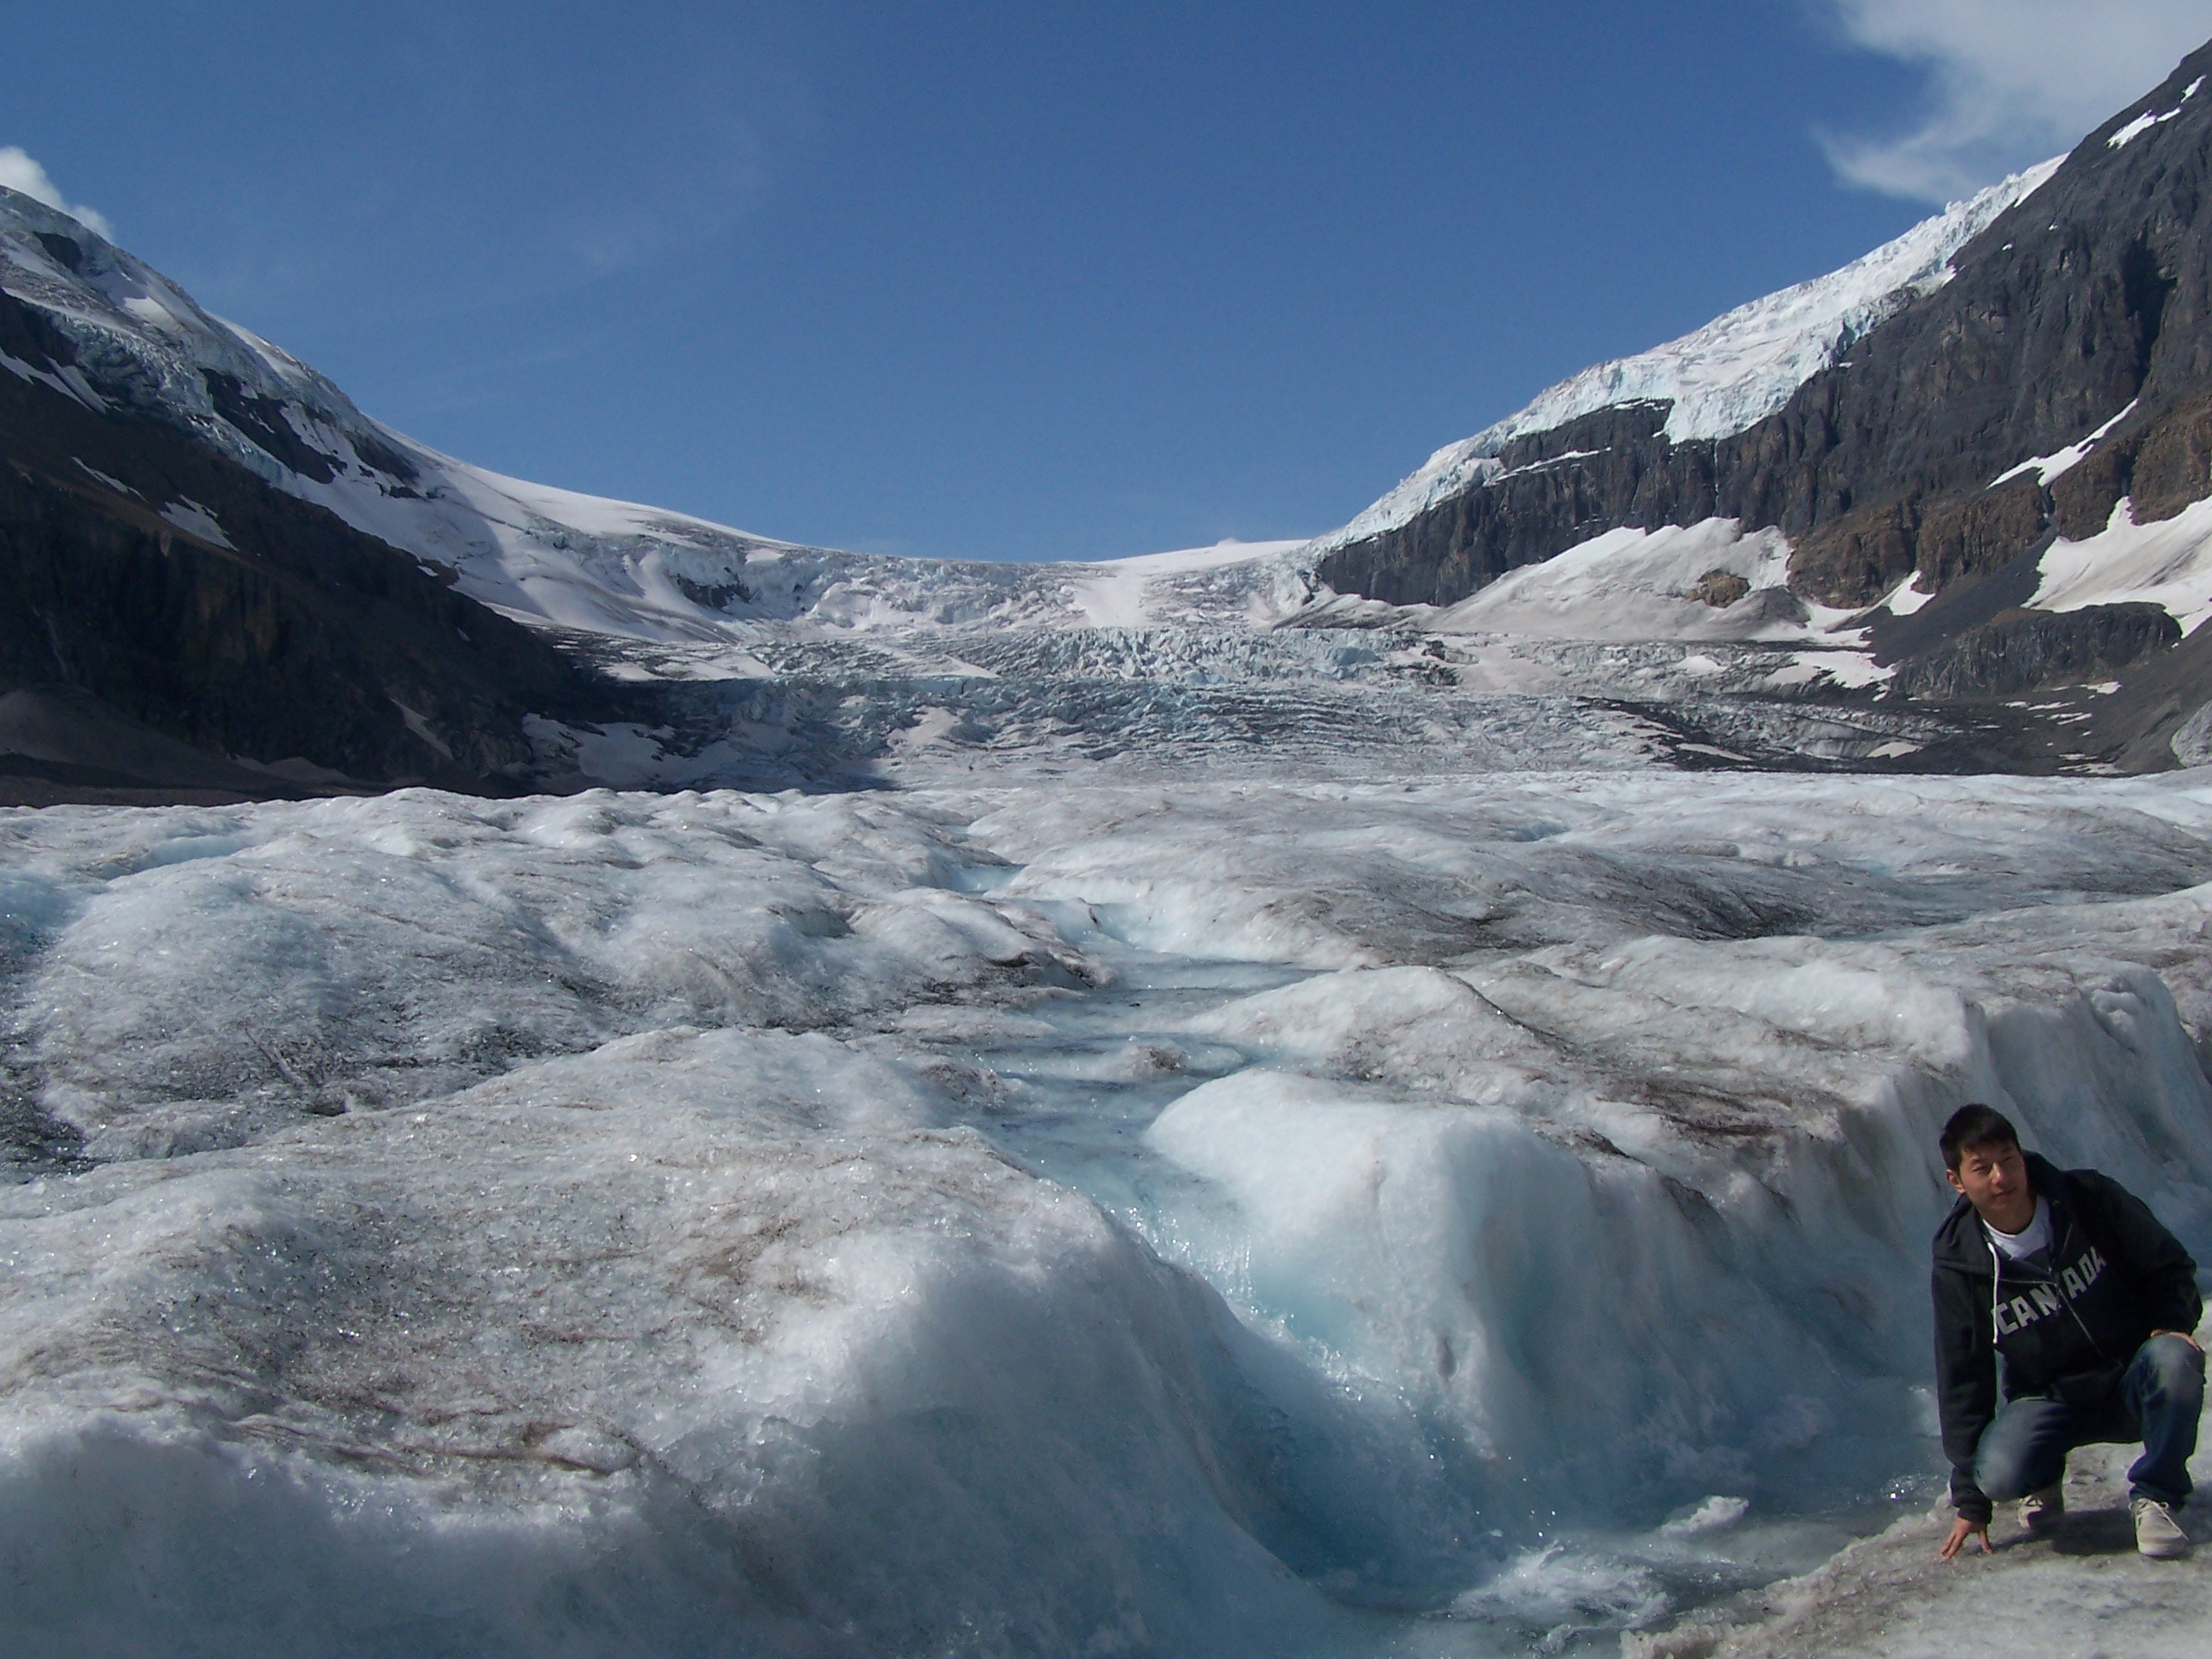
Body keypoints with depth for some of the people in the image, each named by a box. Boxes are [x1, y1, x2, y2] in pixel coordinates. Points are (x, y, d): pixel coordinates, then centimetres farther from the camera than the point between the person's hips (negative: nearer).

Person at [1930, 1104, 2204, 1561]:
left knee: (2174, 1360, -34)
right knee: (1998, 1473, -30)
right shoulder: (1958, 1266, -12)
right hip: (2050, 1399, 0)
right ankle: (2046, 1476, 10)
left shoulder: (2091, 1198, -12)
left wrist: (2173, 1324, -20)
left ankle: (2155, 1496, -10)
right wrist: (1970, 1499, -4)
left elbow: (2169, 1265, 2)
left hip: (2133, 1384, 1)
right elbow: (1962, 1380, -5)